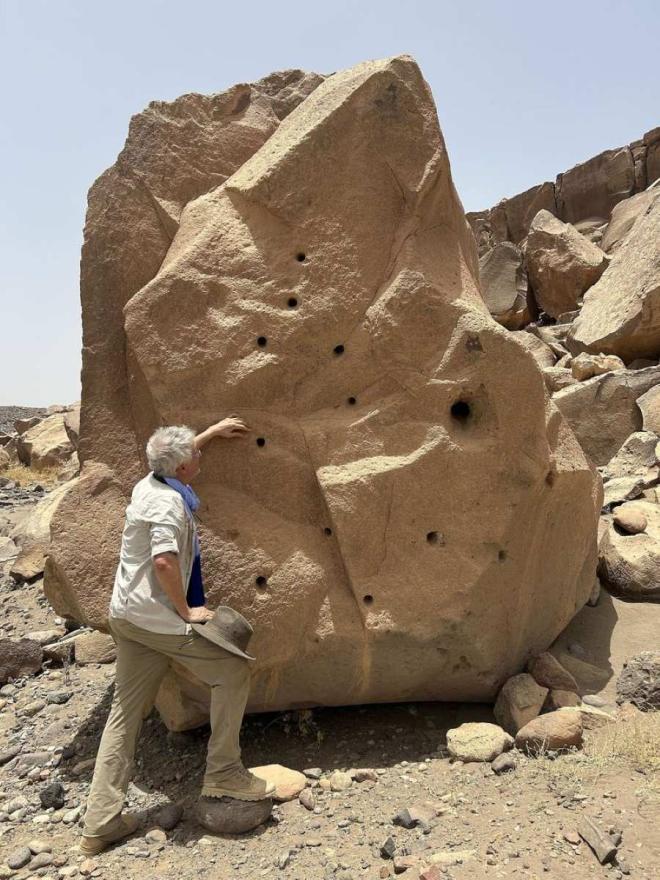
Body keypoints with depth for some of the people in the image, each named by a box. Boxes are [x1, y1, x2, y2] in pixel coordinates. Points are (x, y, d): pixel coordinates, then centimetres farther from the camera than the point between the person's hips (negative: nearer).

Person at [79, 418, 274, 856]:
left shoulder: (148, 484, 9)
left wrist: (212, 432, 38)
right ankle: (224, 772, 9)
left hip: (126, 615, 10)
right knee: (233, 669, 1)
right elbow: (163, 560, -30)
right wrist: (187, 610, -17)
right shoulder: (170, 502, -19)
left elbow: (176, 457, 31)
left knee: (126, 712, 13)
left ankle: (101, 823, 20)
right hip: (154, 615, -9)